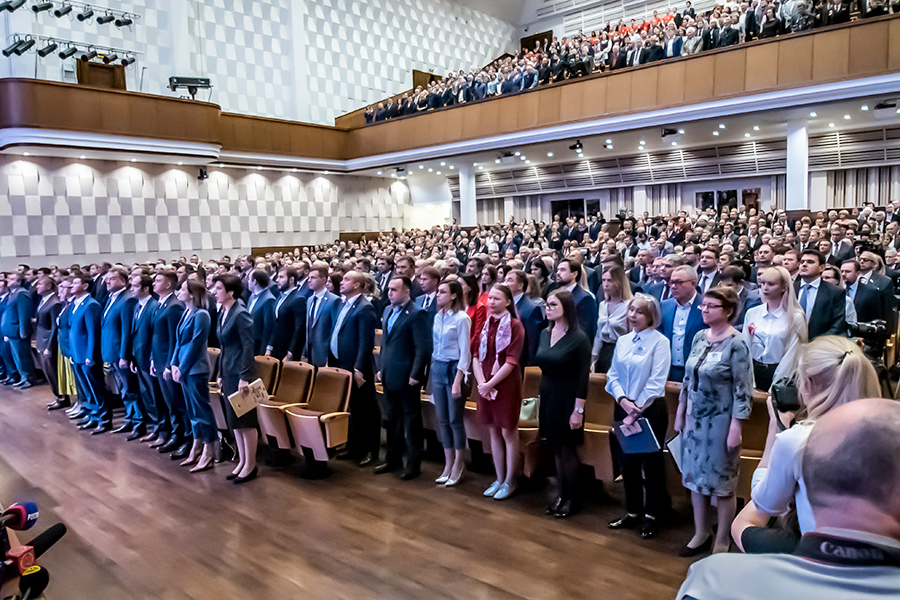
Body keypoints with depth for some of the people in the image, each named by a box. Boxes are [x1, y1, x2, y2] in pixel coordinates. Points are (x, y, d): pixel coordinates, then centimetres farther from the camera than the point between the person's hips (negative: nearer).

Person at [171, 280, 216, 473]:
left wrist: (182, 368, -13)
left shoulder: (201, 315, -14)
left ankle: (208, 454, 4)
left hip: (196, 369, -9)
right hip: (184, 369, 9)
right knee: (192, 410, 15)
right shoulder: (186, 313, 12)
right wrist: (175, 364, 4)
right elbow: (179, 341, 14)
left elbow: (196, 344, -16)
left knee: (202, 409, -3)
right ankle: (196, 448, 26)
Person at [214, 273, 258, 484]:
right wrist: (221, 374, 16)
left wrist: (244, 377, -20)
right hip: (228, 372, 9)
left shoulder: (241, 314, -15)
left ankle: (251, 465, 12)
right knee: (234, 420, 14)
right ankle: (242, 461, 25)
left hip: (240, 372, -9)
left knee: (246, 420, 1)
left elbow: (248, 346, -17)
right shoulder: (223, 313, 11)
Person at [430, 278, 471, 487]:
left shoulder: (461, 318, -12)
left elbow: (465, 352, -13)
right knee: (442, 419, 11)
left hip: (454, 369, -6)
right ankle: (448, 464, 22)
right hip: (437, 368, 7)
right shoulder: (438, 317, 9)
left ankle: (458, 466, 15)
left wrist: (457, 381, -17)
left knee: (455, 419, 1)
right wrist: (434, 367, 7)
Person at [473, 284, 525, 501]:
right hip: (485, 386, 6)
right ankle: (499, 479, 24)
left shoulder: (514, 325, -9)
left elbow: (511, 361, -15)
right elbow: (476, 355, 7)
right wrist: (481, 383, -7)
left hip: (506, 384, -6)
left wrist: (490, 384, -16)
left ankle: (509, 482, 15)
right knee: (494, 432, 13)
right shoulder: (486, 324, 10)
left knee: (508, 433, 3)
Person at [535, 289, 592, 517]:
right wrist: (540, 401, 10)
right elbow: (544, 369, 10)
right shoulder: (545, 334, 5)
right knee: (556, 450, 13)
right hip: (548, 398, 6)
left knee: (567, 451, 5)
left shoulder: (579, 338, -14)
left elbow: (583, 378, -14)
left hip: (568, 401, -5)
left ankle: (570, 499, 21)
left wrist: (578, 410, -16)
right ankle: (560, 494, 27)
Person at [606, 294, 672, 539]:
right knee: (628, 461, 13)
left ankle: (651, 516, 19)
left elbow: (656, 381, -14)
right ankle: (632, 512, 26)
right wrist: (623, 400, -10)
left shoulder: (659, 342, -9)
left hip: (650, 409, -5)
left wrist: (637, 410, -15)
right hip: (624, 408, 6)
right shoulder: (622, 341, 9)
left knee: (651, 463, 5)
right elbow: (613, 375, 7)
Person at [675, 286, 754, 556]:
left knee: (722, 482, 7)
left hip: (720, 421, -6)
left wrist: (735, 428, -17)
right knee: (695, 476, 14)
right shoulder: (700, 337, 5)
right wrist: (680, 413, 13)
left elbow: (742, 390, -15)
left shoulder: (736, 344, -15)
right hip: (695, 419, 6)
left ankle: (722, 542, 23)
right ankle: (701, 534, 30)